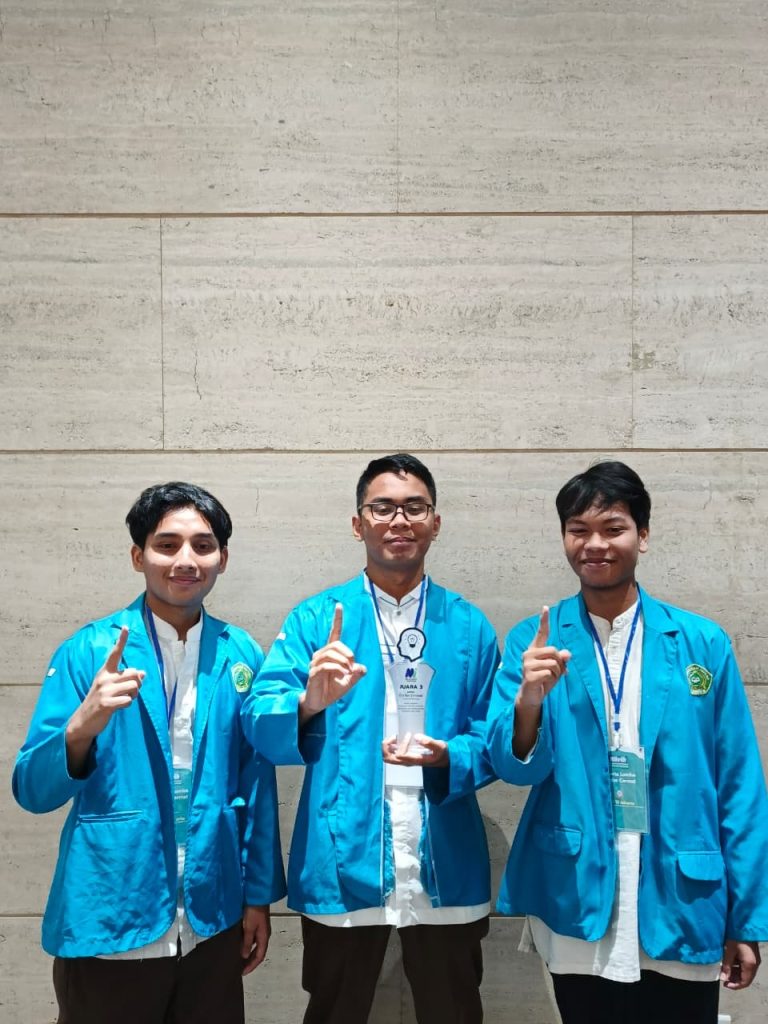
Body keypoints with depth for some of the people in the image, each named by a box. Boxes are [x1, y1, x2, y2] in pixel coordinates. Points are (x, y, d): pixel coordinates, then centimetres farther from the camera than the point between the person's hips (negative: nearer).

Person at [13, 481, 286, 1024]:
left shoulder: (242, 657, -1)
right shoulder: (88, 652, -9)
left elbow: (257, 784, 6)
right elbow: (34, 792, -10)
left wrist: (258, 895, 7)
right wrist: (82, 727, -28)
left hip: (213, 922, 2)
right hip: (109, 923, -2)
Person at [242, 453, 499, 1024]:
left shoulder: (470, 627, 2)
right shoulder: (316, 619, -2)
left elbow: (494, 740, 3)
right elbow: (260, 725, -11)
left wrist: (446, 756, -18)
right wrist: (310, 702, -32)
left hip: (446, 870, 1)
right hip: (342, 867, -1)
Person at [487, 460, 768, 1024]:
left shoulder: (703, 643, -3)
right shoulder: (535, 640, -2)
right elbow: (516, 767, -8)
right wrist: (529, 701, -28)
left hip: (683, 908, 0)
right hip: (577, 906, 0)